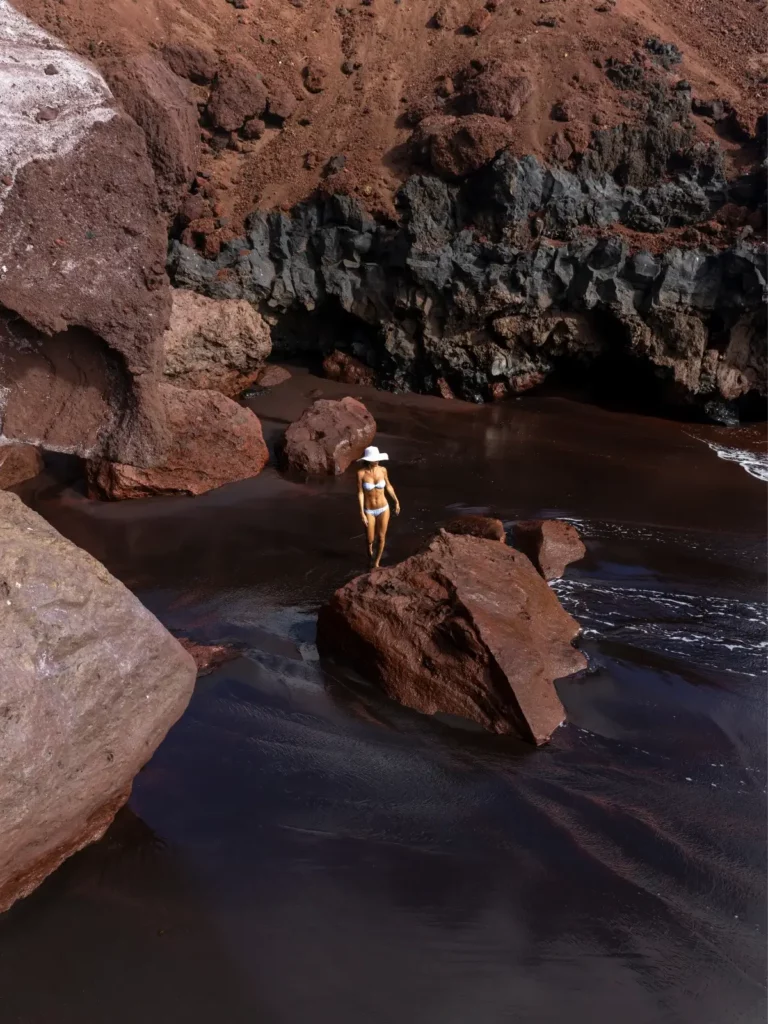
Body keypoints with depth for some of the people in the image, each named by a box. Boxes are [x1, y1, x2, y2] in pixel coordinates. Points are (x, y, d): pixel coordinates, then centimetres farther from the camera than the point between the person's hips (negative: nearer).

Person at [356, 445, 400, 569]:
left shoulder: (382, 470, -9)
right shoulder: (361, 473, -18)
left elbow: (388, 486, 7)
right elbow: (360, 493, -14)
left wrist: (396, 502, 12)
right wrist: (362, 513, -16)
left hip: (383, 509, 2)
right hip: (369, 511, -2)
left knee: (381, 537, 9)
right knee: (370, 540, 9)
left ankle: (377, 563, 30)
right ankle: (370, 557, 42)